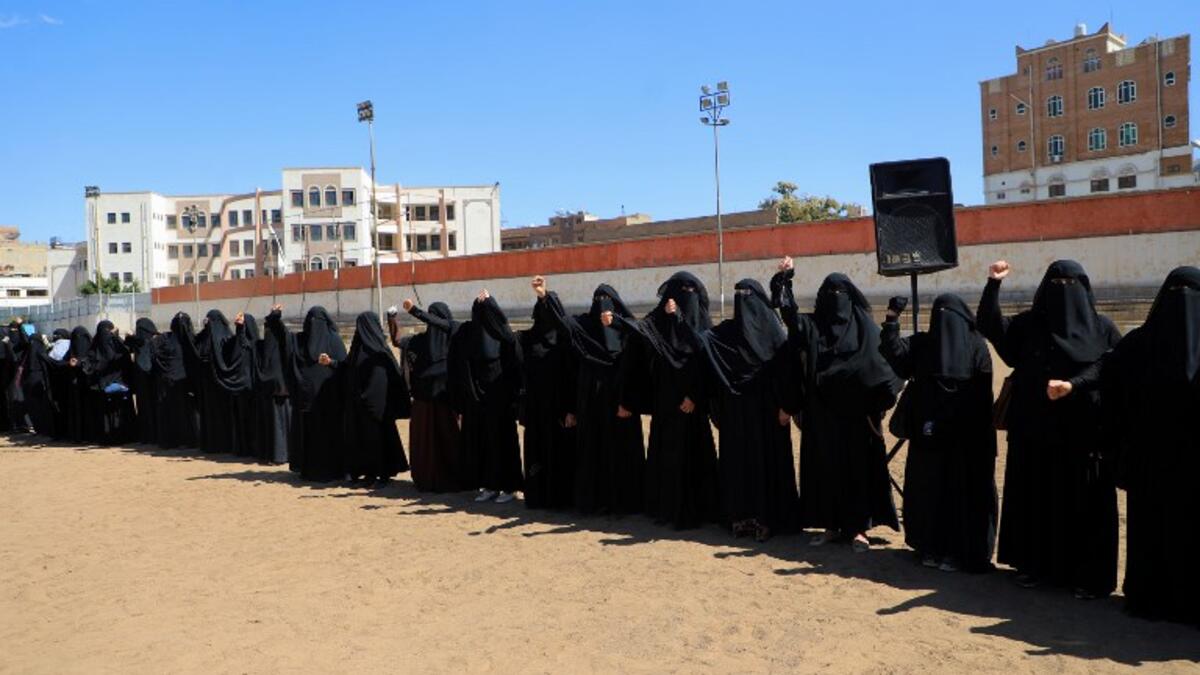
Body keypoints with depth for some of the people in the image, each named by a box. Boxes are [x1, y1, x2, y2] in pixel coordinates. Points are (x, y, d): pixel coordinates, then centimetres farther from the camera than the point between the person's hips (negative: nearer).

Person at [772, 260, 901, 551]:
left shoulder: (864, 326, 2)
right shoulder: (811, 325, 7)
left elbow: (880, 359, -3)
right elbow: (788, 311, -5)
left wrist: (885, 397, -15)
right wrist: (783, 279, -16)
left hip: (855, 412, -2)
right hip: (821, 412, 2)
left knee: (858, 466, 2)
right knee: (824, 466, 6)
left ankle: (858, 527, 10)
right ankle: (830, 524, 17)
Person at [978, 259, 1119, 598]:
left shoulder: (1101, 327, 5)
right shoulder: (1028, 324, 7)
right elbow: (990, 326, -5)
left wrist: (1073, 385, -21)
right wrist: (993, 284, -14)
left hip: (1083, 432, -2)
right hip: (1035, 432, 2)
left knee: (1084, 503, 1)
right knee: (1035, 498, 8)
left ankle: (1089, 574, 9)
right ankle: (1034, 563, 20)